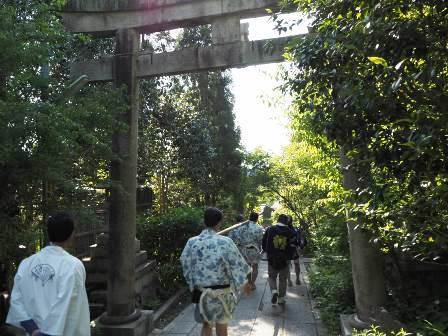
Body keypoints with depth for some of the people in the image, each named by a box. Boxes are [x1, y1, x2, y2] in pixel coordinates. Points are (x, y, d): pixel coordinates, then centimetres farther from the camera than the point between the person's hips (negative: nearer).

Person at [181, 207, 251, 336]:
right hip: (221, 293, -3)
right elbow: (237, 266, -10)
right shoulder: (225, 242, -18)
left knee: (206, 325, 22)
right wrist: (245, 283, 7)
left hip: (201, 292, 3)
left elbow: (186, 267, 1)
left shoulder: (191, 242, -8)